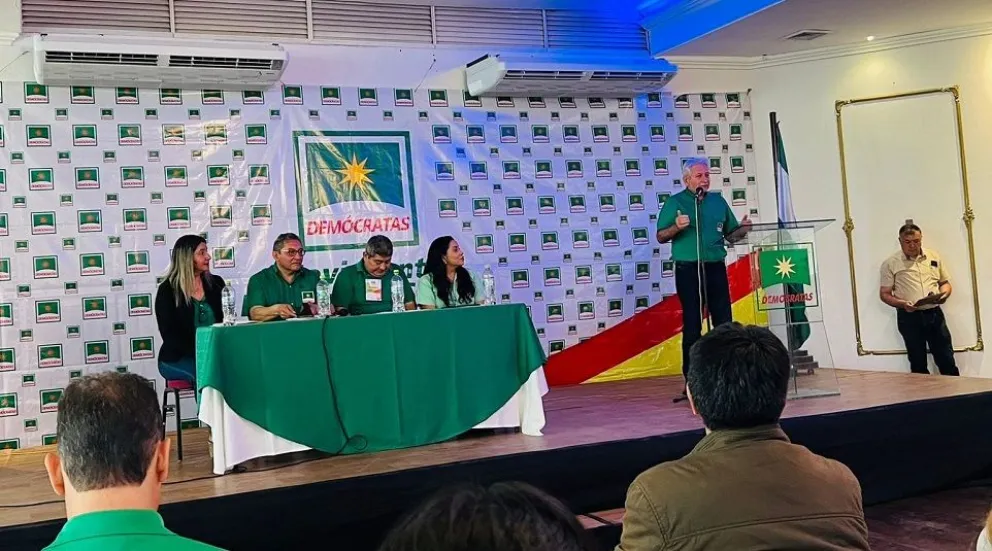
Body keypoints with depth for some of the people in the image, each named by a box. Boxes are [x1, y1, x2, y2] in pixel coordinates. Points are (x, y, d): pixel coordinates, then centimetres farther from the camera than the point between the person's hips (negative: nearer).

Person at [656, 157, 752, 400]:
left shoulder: (718, 201, 12)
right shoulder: (675, 202, 0)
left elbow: (730, 235, 16)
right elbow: (661, 237, -3)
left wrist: (743, 229, -6)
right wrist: (677, 227, -22)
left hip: (715, 268, 4)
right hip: (688, 269, -4)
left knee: (724, 322, 3)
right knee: (692, 325, -1)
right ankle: (691, 380, 5)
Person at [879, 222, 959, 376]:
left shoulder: (934, 257, 9)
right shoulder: (890, 263, -1)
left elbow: (945, 282, 17)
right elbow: (884, 294, -1)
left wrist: (944, 294, -6)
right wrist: (902, 304, -19)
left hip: (934, 314, 2)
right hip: (910, 317, -2)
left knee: (947, 360, 4)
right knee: (918, 364, 5)